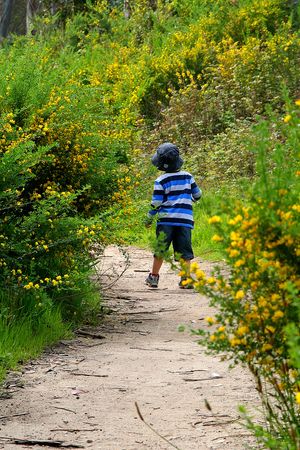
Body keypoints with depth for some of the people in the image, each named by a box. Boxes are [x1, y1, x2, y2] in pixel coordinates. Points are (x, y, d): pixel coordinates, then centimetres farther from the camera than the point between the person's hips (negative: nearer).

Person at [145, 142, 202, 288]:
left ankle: (153, 277, 14)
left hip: (166, 219, -2)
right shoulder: (188, 176, 5)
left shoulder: (160, 181, -5)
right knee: (185, 251, 4)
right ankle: (186, 279, -1)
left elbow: (156, 203, -5)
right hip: (185, 219, 2)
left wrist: (149, 219, 8)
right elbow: (197, 194, 15)